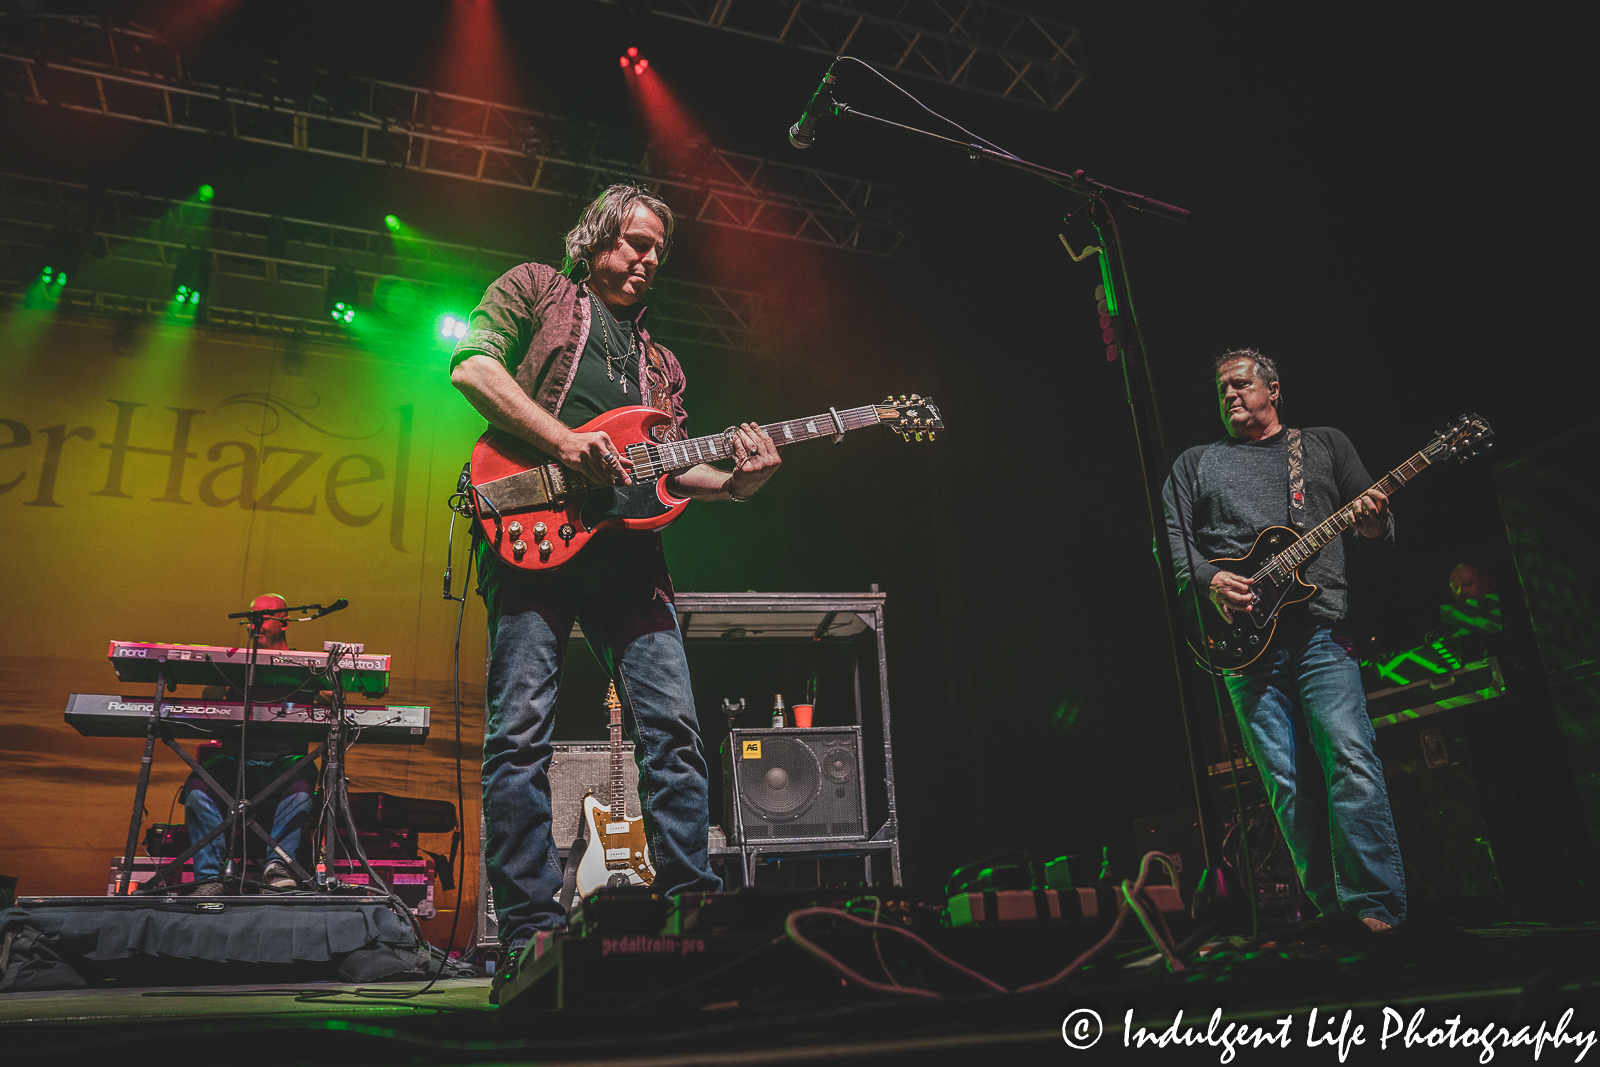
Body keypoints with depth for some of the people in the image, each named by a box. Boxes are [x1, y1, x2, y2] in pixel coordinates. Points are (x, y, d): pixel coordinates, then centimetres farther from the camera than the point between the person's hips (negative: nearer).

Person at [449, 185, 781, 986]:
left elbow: (668, 467, 21)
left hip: (625, 538, 5)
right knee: (521, 729, -9)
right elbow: (472, 366, -1)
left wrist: (732, 482, 0)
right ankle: (531, 932, -5)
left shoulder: (658, 361, 31)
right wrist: (565, 441, -11)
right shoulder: (534, 288, 17)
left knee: (673, 728, -4)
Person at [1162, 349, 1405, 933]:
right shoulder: (1195, 463, 21)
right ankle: (1331, 912, 6)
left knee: (1351, 761, -14)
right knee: (1287, 783, -1)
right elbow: (1171, 535, 10)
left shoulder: (1325, 443, 20)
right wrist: (1208, 580, -8)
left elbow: (1378, 523, 17)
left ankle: (1377, 910, -10)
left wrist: (1374, 524, -8)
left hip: (1320, 626, -1)